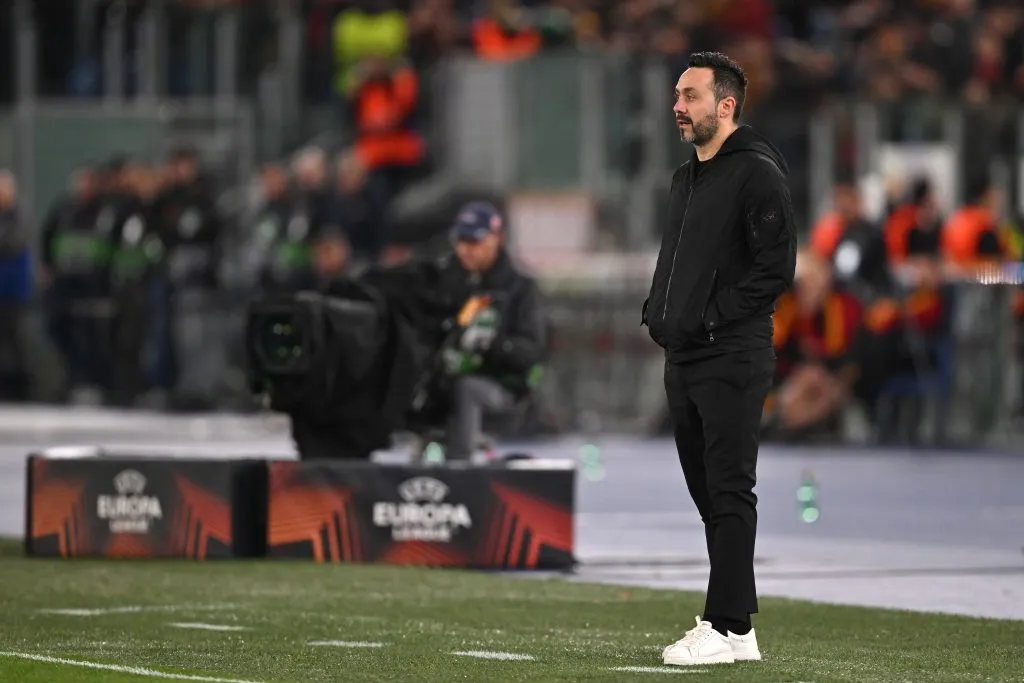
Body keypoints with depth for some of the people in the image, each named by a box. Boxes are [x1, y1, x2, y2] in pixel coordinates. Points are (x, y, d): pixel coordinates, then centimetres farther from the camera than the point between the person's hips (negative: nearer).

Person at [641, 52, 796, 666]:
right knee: (709, 493, 10)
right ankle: (736, 626, 15)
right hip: (682, 361, 9)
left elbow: (775, 269, -16)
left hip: (732, 361, -9)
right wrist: (657, 312, 10)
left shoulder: (757, 173, -10)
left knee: (729, 494, -8)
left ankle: (727, 628, -8)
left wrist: (710, 318, -17)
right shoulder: (686, 178, 19)